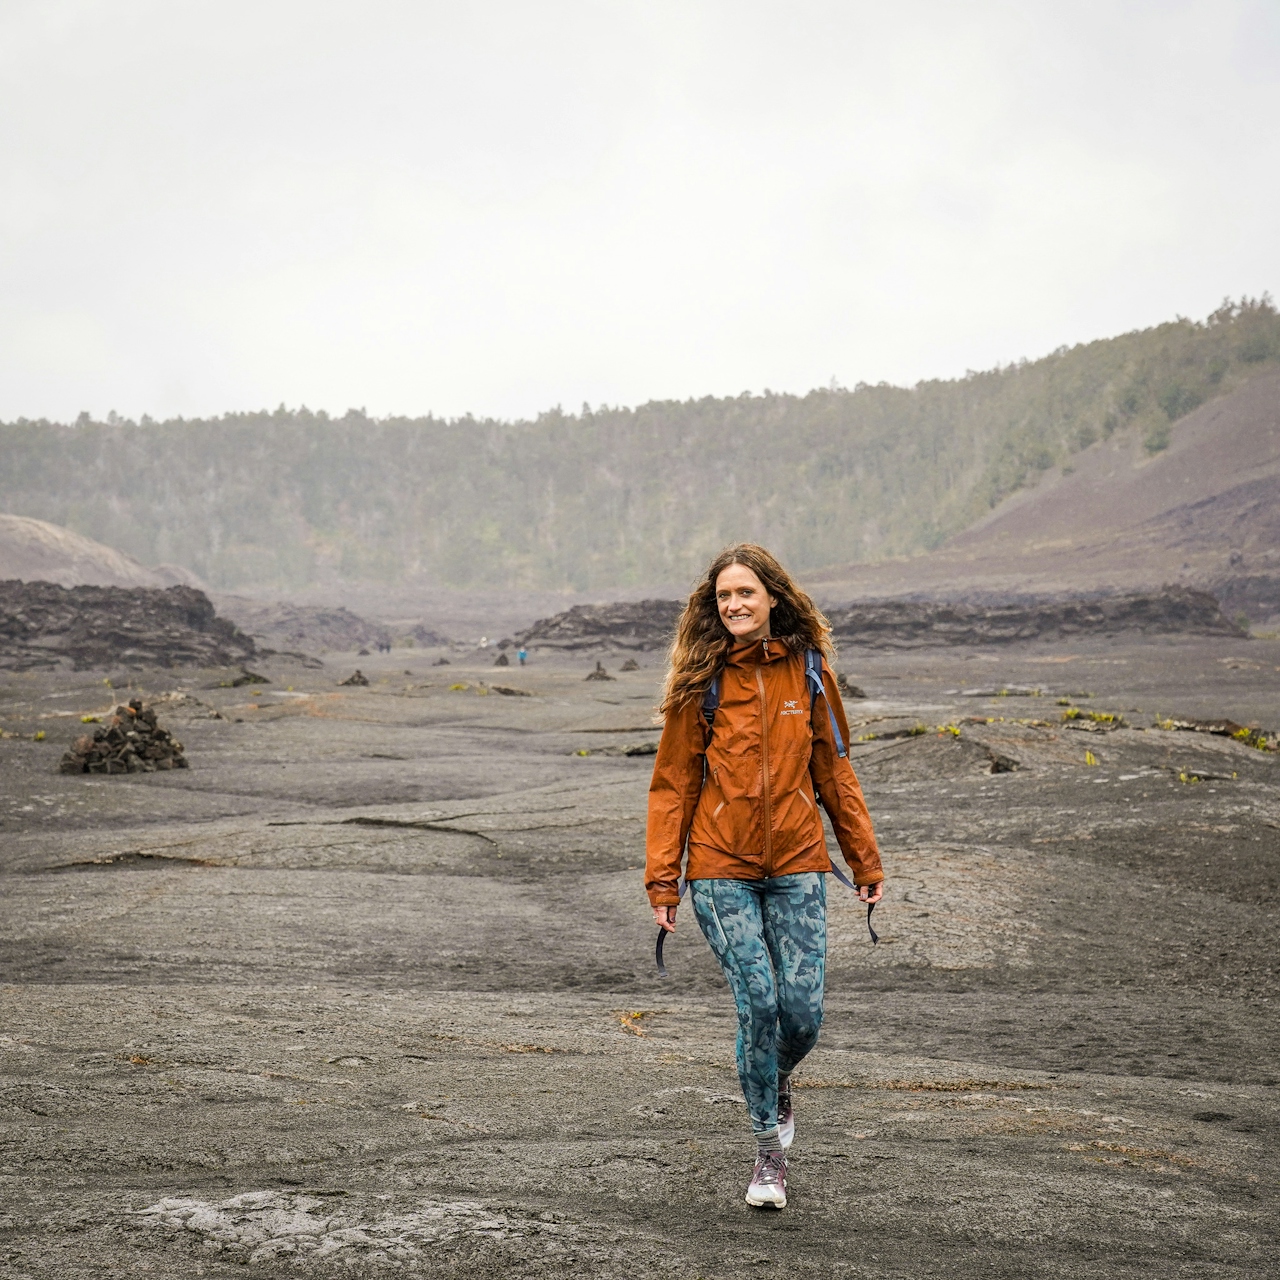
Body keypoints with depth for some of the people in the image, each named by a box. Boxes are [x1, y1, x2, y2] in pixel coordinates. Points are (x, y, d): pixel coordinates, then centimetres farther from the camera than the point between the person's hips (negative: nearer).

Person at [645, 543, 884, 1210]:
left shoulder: (807, 673, 4)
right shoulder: (701, 681, -2)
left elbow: (833, 771, 11)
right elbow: (673, 783, 2)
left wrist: (866, 859, 11)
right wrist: (662, 879, -2)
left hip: (796, 866, 2)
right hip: (721, 870, -2)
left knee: (802, 1012, -4)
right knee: (759, 1002, -9)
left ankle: (777, 1085, 32)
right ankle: (769, 1148, 11)